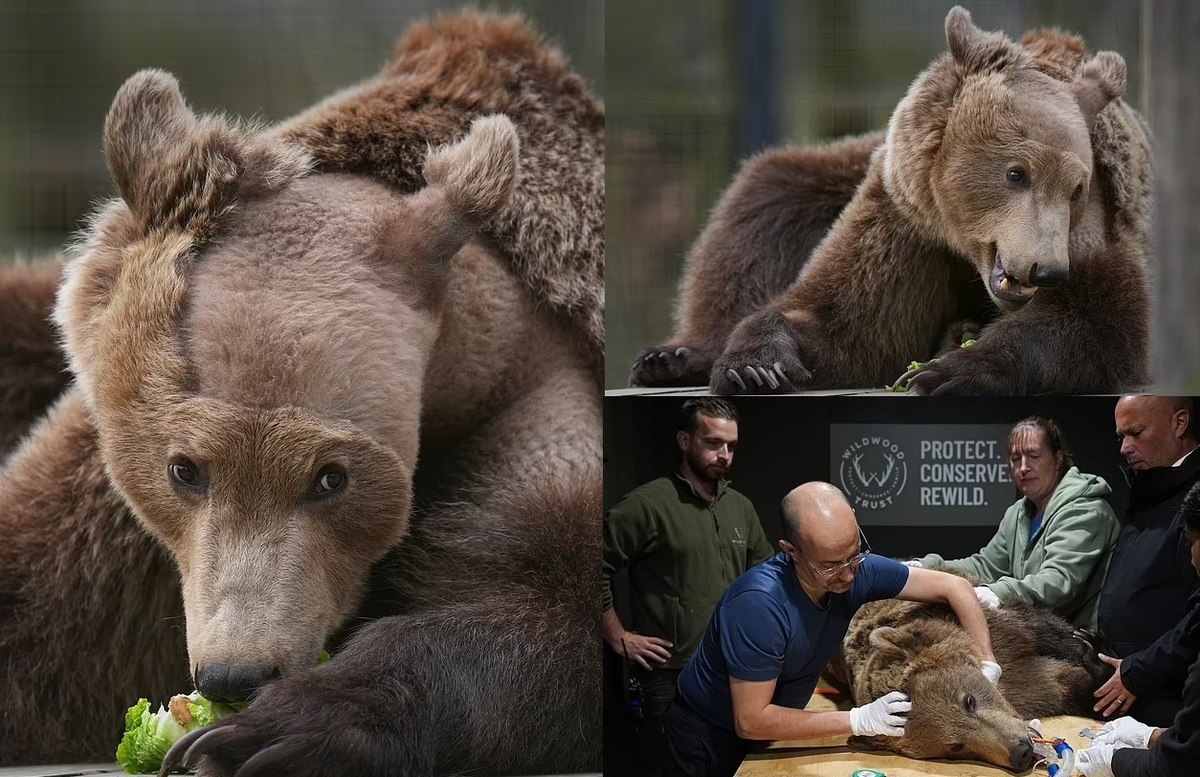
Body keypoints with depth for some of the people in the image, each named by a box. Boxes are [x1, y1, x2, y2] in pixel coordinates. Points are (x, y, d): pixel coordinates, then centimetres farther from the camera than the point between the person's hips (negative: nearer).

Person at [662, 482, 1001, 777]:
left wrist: (987, 666, -19)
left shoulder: (856, 569, -18)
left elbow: (954, 587, -7)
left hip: (766, 736, 6)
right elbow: (750, 720, -33)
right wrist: (859, 721, -31)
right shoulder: (758, 603, -35)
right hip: (708, 741, -6)